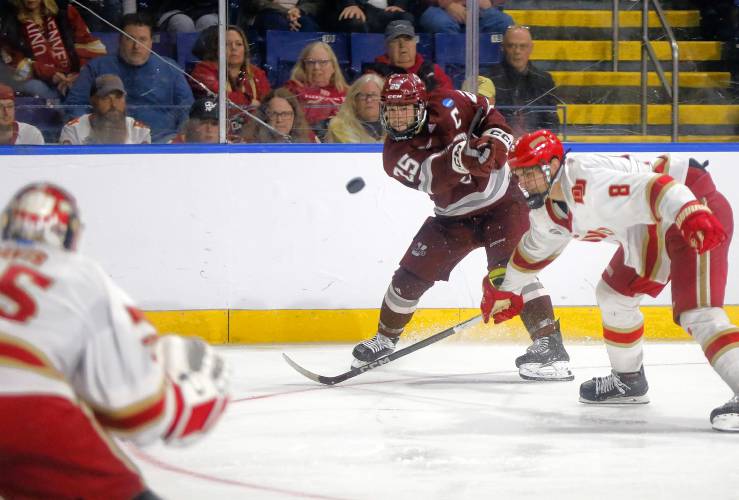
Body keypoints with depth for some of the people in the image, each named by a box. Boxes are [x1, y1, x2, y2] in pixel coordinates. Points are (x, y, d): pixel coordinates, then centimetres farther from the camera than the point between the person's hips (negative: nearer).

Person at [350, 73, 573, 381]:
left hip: (501, 200, -3)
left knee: (508, 268, -24)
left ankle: (549, 345, -30)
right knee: (411, 276, 2)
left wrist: (497, 139, -15)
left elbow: (486, 112, 4)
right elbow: (432, 178, -32)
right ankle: (385, 339, 28)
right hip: (454, 216, 4)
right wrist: (459, 156, -50)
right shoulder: (394, 155, -14)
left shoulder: (446, 106, -14)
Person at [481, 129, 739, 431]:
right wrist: (508, 291, 36)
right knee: (613, 294, 20)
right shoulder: (547, 208, 6)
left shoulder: (590, 181, -26)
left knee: (696, 312, -24)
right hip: (652, 234, 11)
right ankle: (628, 381, 37)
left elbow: (654, 187, -38)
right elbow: (537, 247, 27)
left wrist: (693, 216, -53)